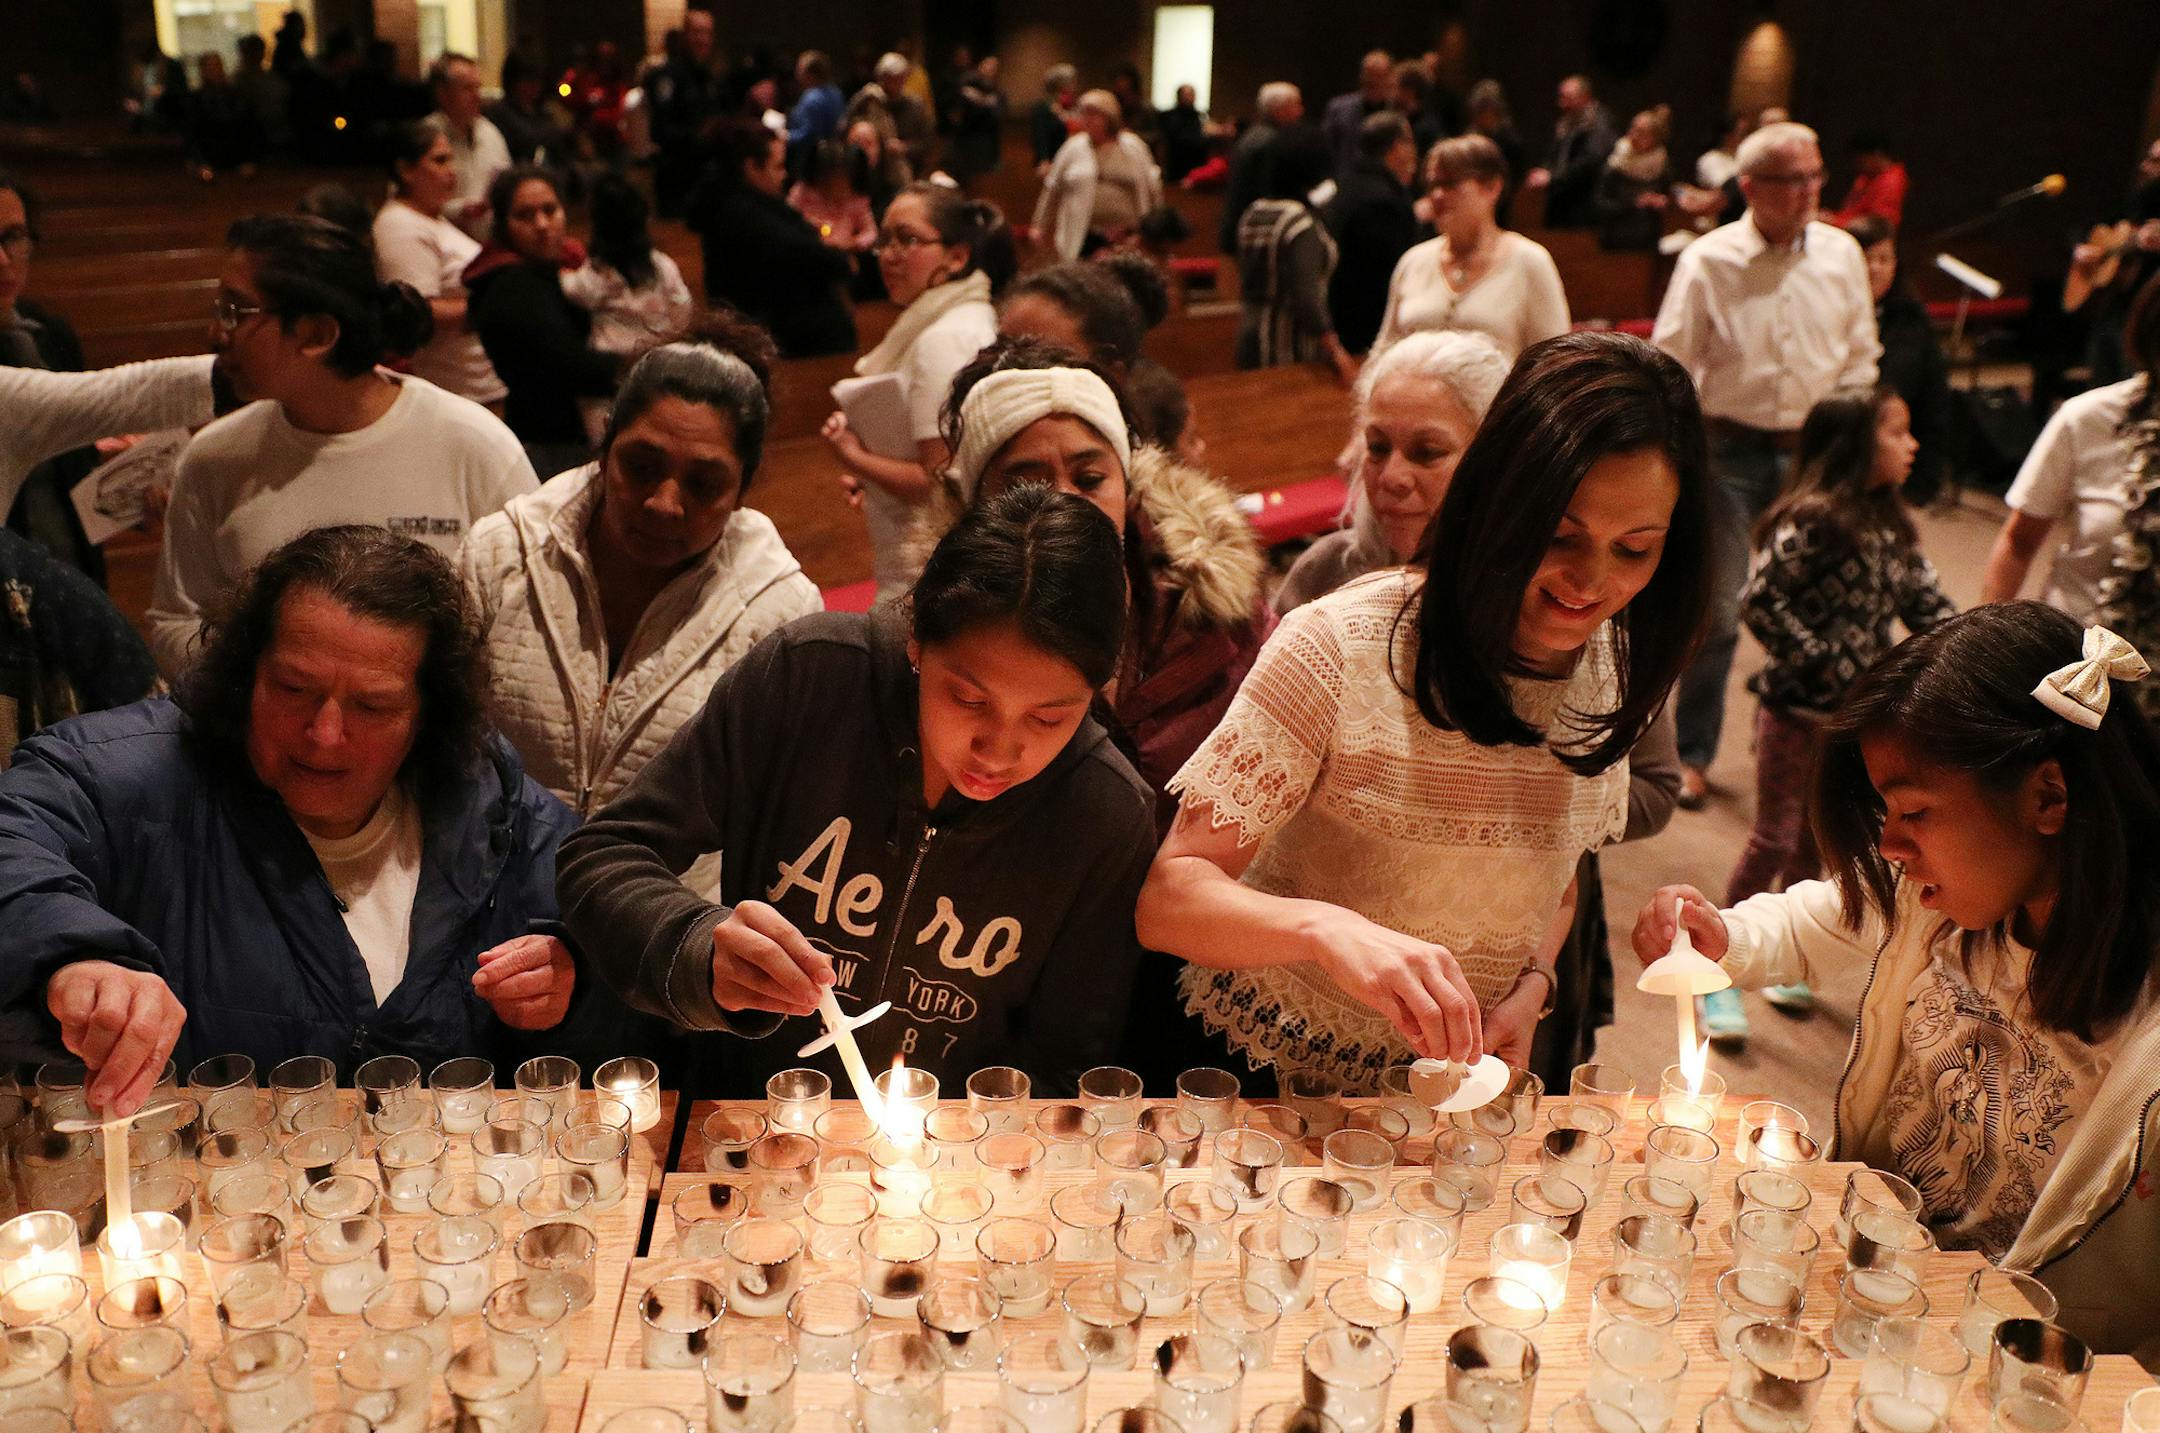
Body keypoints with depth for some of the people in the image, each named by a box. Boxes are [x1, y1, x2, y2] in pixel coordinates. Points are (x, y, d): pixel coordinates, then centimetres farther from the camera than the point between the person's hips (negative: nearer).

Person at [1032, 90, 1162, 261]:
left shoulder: (1134, 148, 4)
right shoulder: (1073, 148, 5)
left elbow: (1151, 189, 9)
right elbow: (1052, 190, 11)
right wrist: (1042, 226, 12)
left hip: (1125, 240, 0)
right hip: (1082, 239, 0)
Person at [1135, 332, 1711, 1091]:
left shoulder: (1614, 668, -3)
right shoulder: (1338, 646, -21)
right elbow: (1168, 898, -21)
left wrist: (1531, 986, -6)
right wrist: (1324, 928, -40)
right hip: (1269, 1072, -7)